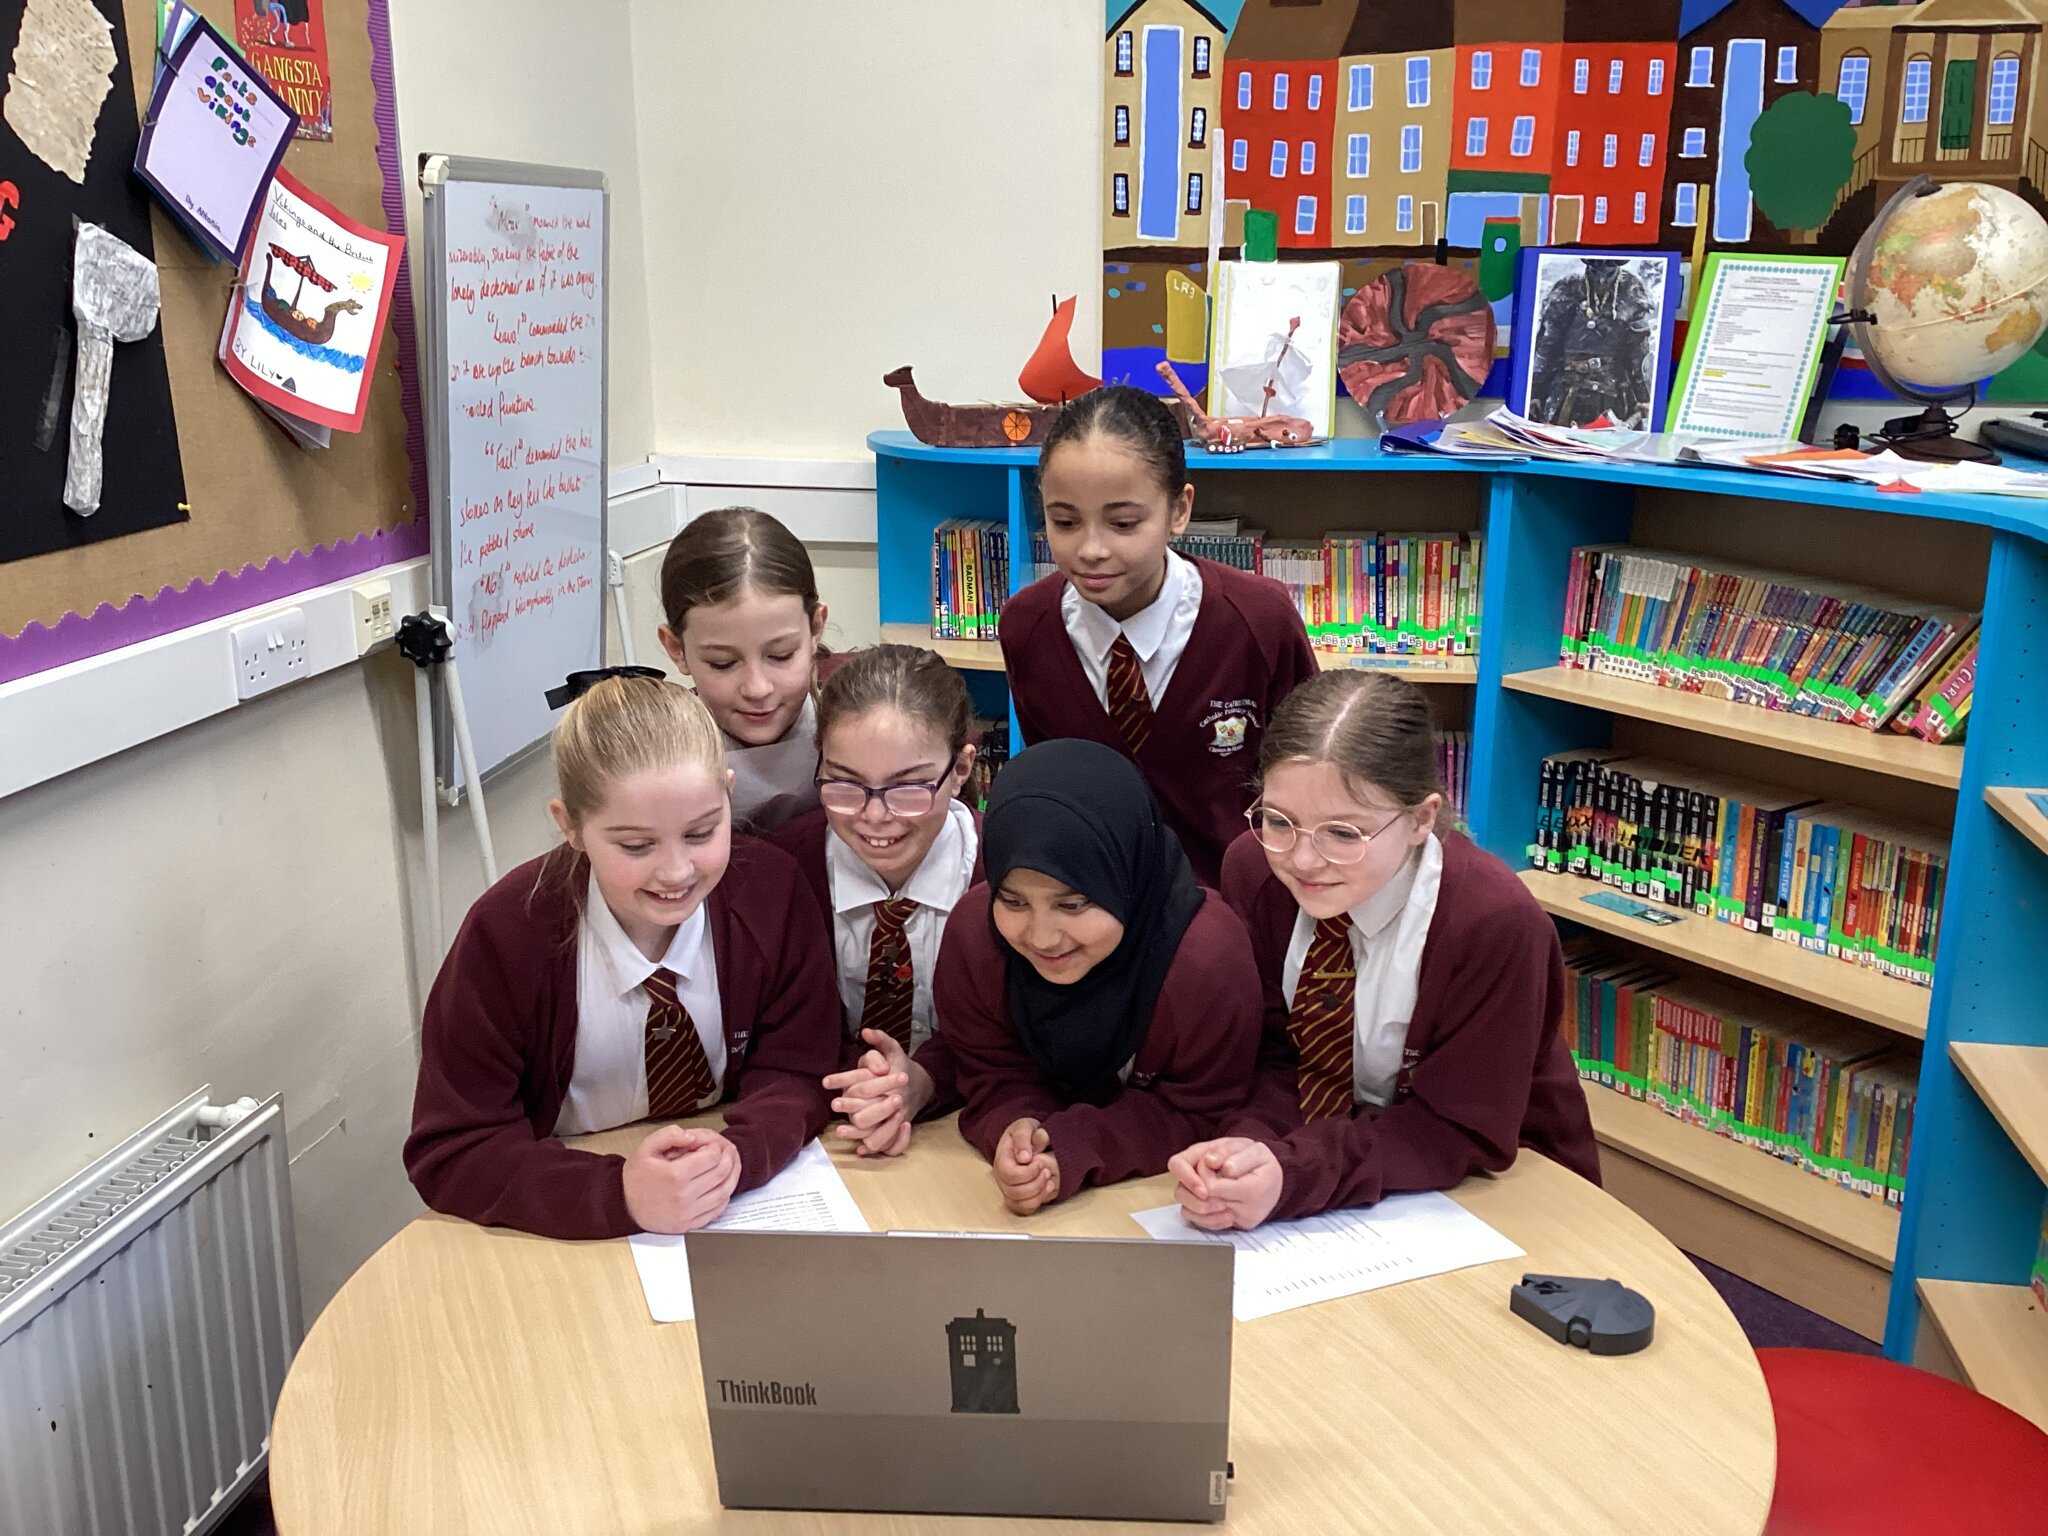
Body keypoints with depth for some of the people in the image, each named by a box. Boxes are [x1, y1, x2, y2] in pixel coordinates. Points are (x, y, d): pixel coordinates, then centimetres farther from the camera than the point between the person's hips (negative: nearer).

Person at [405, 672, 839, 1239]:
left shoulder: (771, 889, -11)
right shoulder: (505, 933, -17)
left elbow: (797, 1071, -6)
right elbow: (449, 1152, -15)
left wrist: (732, 1155, -28)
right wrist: (621, 1194, -30)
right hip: (560, 1242, -2)